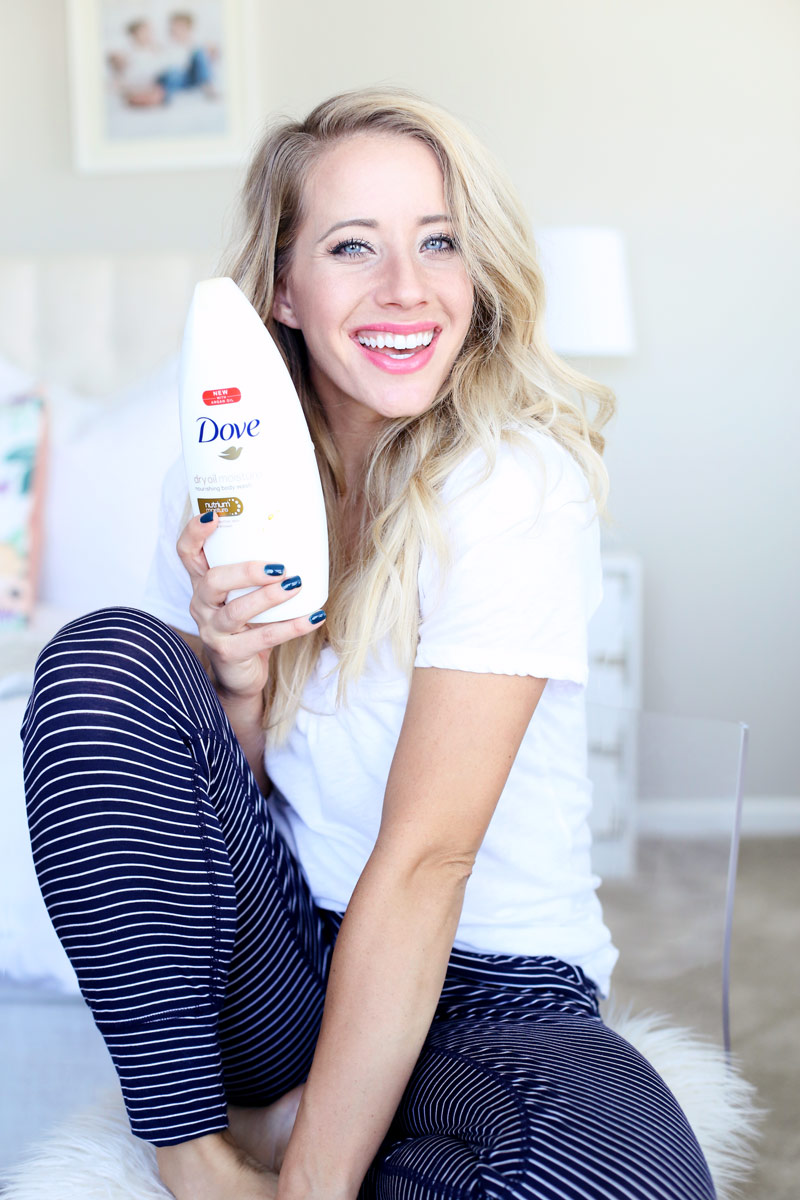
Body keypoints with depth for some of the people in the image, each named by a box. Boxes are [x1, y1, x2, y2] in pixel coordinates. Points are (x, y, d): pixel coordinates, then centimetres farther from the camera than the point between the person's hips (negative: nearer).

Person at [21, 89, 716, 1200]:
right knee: (104, 656, -18)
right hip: (277, 950, 4)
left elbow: (427, 854, -24)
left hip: (485, 979, -3)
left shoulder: (518, 480, -17)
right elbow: (212, 780, 3)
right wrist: (240, 674, -20)